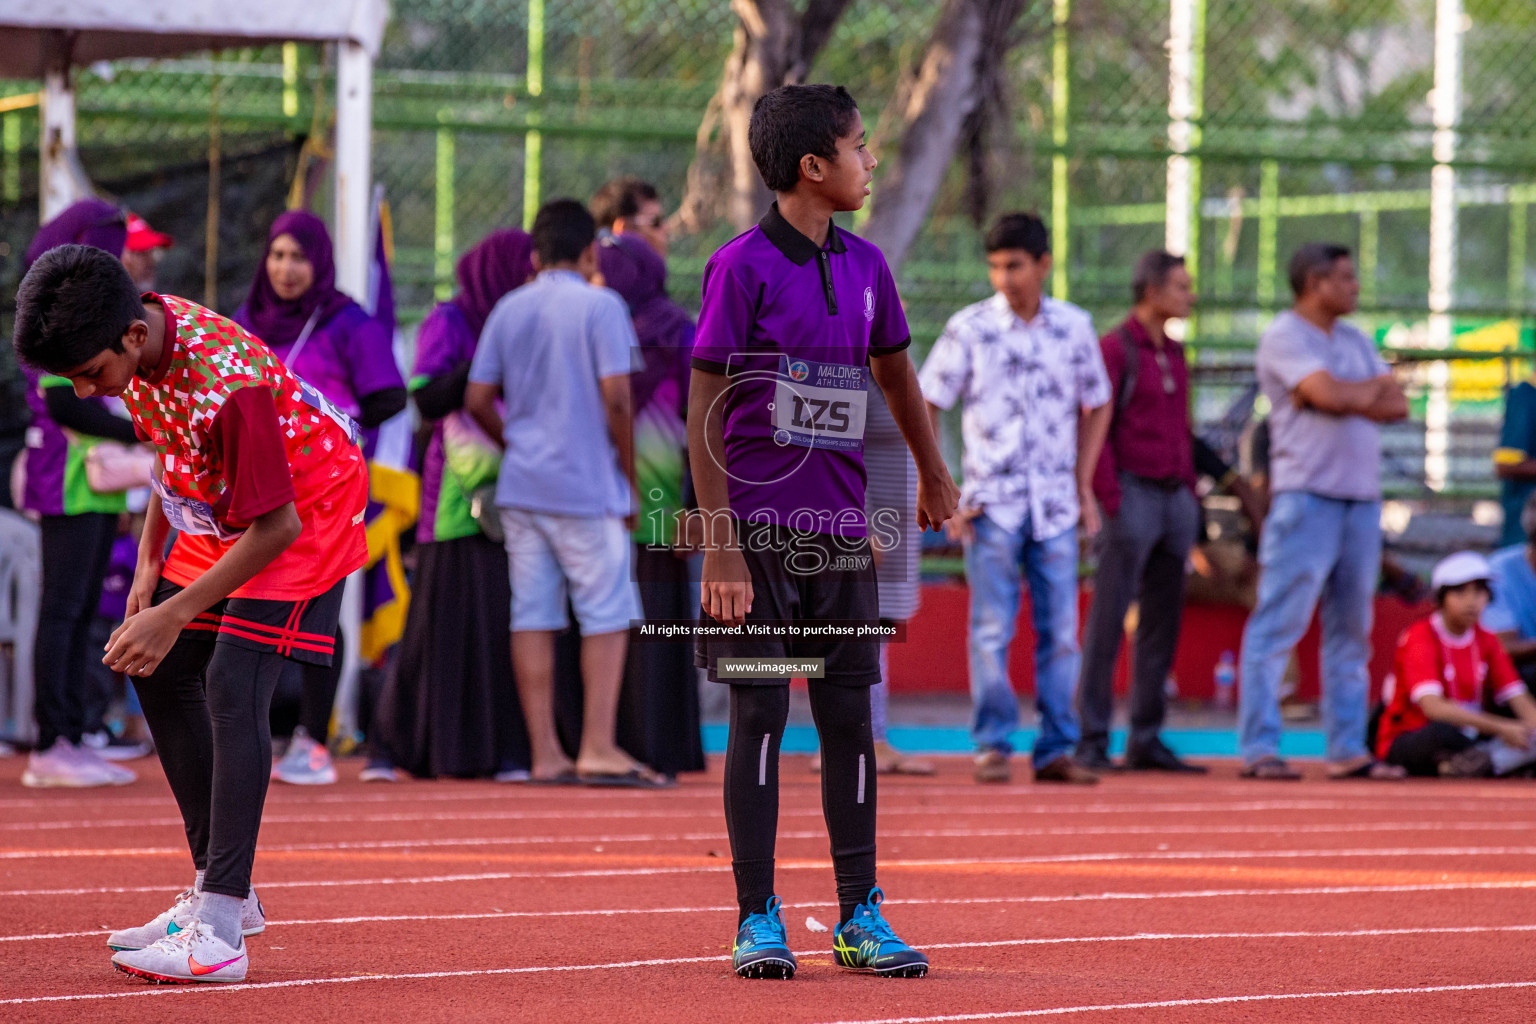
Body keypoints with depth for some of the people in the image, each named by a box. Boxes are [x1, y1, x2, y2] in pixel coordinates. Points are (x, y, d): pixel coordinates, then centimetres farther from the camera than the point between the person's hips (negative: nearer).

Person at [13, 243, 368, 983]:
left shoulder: (227, 386, -37)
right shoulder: (140, 343, -11)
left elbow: (276, 527, -30)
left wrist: (174, 615, -26)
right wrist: (150, 559, 1)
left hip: (304, 513, -9)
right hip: (218, 514, 9)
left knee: (233, 685, -21)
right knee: (161, 671, 9)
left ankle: (220, 931, -24)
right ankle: (218, 888, 19)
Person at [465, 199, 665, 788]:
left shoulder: (508, 311, 9)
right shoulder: (600, 306, -6)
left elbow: (477, 399, 7)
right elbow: (616, 397, -12)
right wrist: (628, 475, -3)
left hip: (521, 488, 5)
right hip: (587, 487, -5)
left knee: (532, 617, 4)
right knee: (607, 613, 1)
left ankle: (545, 754, 4)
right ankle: (598, 748, -6)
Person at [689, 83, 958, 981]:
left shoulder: (866, 266, 9)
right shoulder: (742, 266, -8)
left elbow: (894, 370, 27)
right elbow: (703, 414, -9)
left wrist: (934, 476, 39)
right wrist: (720, 549, -15)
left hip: (842, 532, 5)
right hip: (758, 530, -5)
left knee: (850, 715, 6)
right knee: (759, 716, -2)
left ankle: (861, 915, 11)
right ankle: (758, 918, 4)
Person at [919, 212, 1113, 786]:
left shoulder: (1074, 327, 5)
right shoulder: (969, 329, -3)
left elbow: (1097, 405, 17)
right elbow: (925, 408, 0)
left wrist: (1083, 485, 10)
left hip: (1056, 505, 3)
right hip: (992, 502, -2)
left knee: (1061, 631, 3)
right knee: (992, 629, -4)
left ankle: (1056, 749, 10)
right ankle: (992, 745, 3)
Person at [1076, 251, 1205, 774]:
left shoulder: (1174, 353, 16)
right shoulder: (1114, 349, -7)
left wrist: (1191, 492, 14)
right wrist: (1109, 498, -17)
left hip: (1175, 497, 8)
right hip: (1132, 495, -8)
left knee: (1162, 623, 8)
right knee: (1108, 622, -7)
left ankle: (1146, 740, 13)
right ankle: (1092, 741, -5)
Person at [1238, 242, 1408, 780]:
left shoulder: (1355, 340, 18)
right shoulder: (1284, 337, -5)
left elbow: (1396, 406, 10)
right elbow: (1328, 394, -19)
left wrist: (1350, 397, -8)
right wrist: (1375, 387, 0)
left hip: (1362, 500, 8)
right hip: (1307, 495, -8)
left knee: (1351, 630, 9)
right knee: (1278, 623, -9)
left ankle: (1348, 750, 13)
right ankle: (1259, 749, -10)